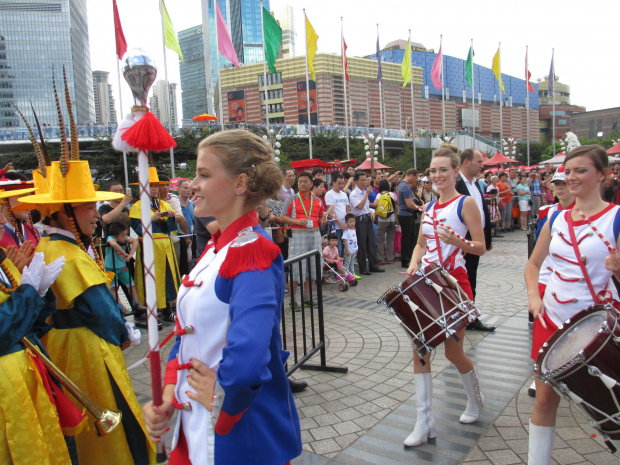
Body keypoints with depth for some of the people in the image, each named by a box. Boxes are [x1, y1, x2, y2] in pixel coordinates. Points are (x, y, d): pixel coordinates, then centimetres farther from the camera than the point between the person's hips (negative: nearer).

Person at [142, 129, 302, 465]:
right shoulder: (215, 249, 4)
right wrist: (169, 393, -3)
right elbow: (188, 330, 9)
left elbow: (246, 363, -37)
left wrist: (220, 409, -19)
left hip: (235, 437, -8)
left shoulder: (253, 254, -24)